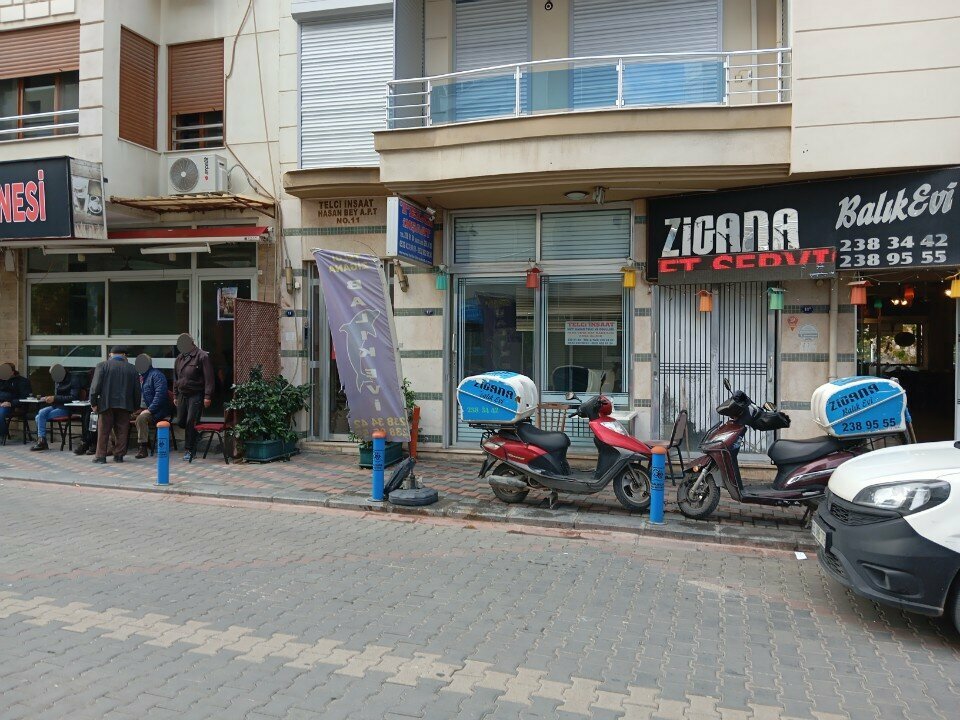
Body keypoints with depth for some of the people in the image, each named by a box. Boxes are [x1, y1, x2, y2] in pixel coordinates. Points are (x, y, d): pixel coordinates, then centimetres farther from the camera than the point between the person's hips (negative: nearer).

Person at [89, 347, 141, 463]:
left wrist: (93, 403, -2)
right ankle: (119, 455, 9)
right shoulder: (132, 369, 7)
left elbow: (95, 385, -7)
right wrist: (136, 406, 15)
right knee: (122, 431, 7)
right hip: (125, 405, 2)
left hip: (107, 404, -1)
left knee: (103, 431, 5)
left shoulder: (103, 365, 0)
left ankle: (100, 455, 8)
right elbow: (137, 390, 8)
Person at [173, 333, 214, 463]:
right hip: (182, 394, 7)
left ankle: (189, 450, 1)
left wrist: (207, 396, -17)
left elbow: (209, 378, -12)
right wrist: (175, 395, 17)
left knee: (191, 422, -8)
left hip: (196, 395, -7)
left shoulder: (202, 356, -9)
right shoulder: (180, 358, 13)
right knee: (180, 422, 6)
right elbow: (176, 378, 21)